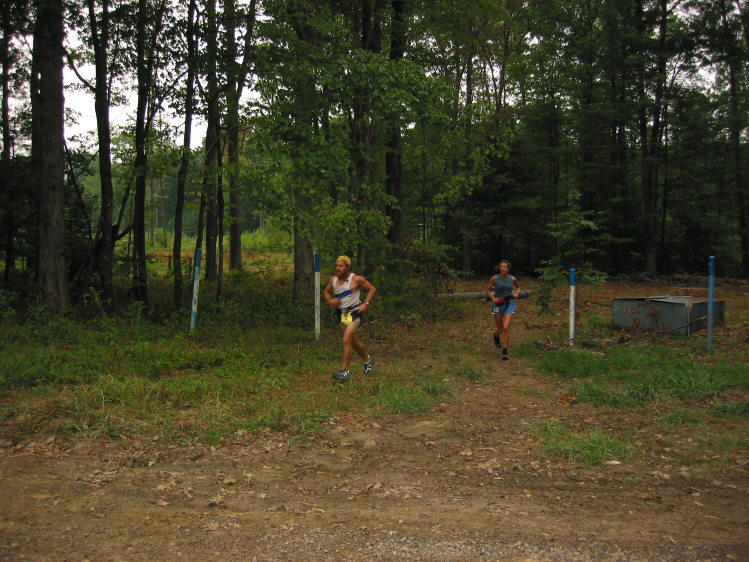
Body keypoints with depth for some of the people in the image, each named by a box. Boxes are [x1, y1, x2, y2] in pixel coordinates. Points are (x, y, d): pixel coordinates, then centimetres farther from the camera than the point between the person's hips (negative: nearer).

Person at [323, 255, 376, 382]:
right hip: (342, 314, 6)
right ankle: (368, 360, 42)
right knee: (354, 342, 17)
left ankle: (344, 371, -13)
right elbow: (326, 291, 20)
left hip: (355, 313, -6)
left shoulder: (356, 279, -11)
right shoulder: (333, 279, 4)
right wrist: (330, 300, -2)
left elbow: (372, 289, -1)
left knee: (347, 340, -19)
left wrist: (366, 303, -13)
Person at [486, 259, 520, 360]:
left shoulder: (513, 279, -3)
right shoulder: (495, 278, -8)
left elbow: (518, 287, 18)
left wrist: (516, 293, -2)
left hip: (509, 305, 0)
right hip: (498, 305, 0)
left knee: (506, 328, -16)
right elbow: (488, 290, -1)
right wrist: (493, 298, -19)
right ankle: (496, 336, 49)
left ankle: (505, 352, -6)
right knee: (500, 329, 10)